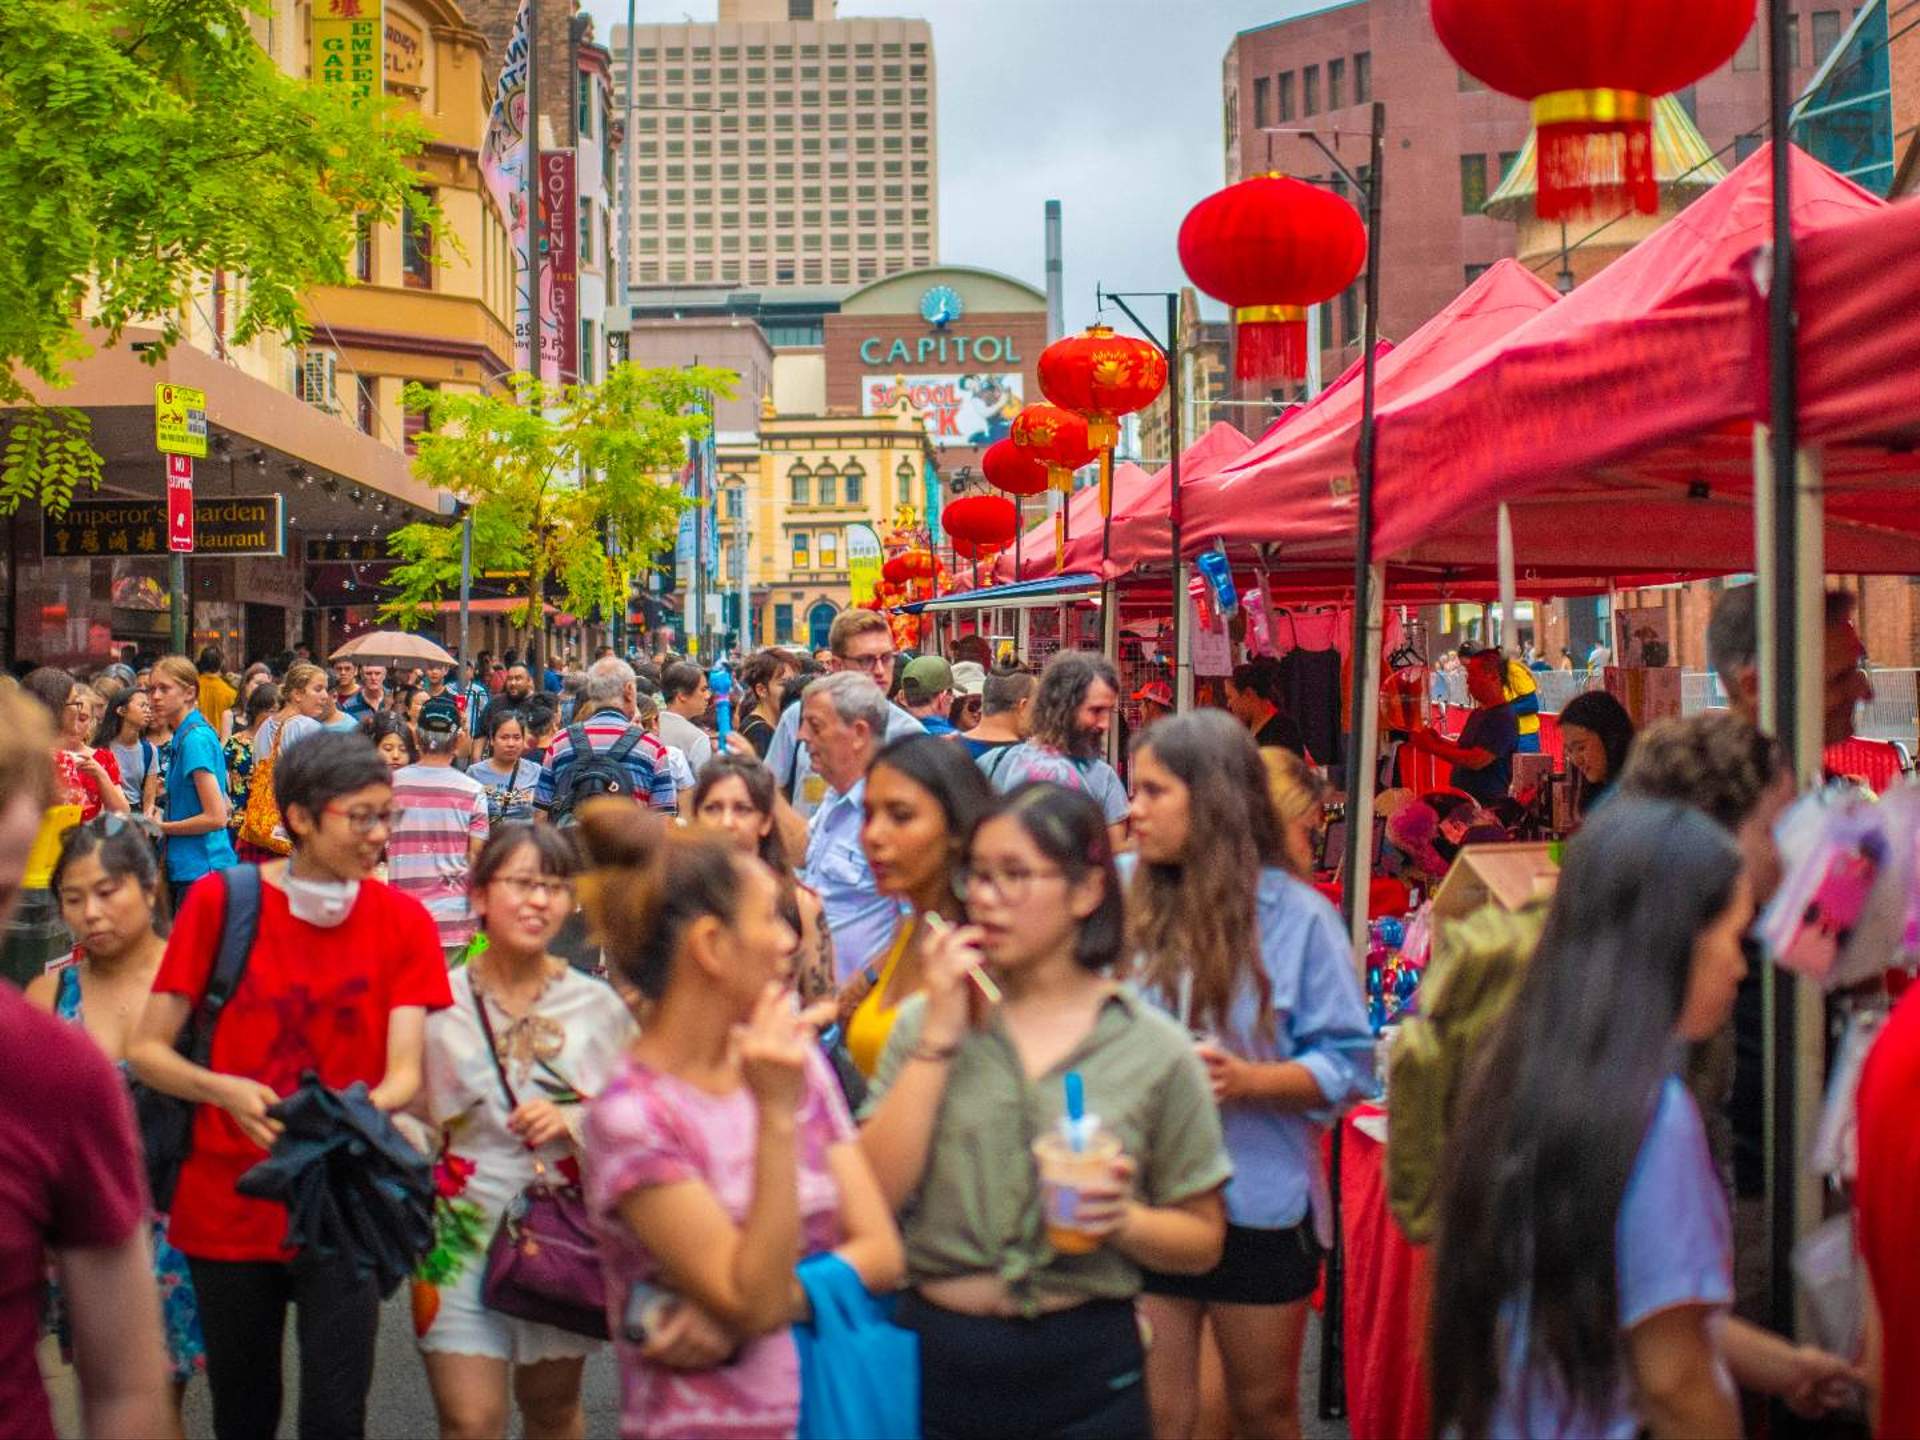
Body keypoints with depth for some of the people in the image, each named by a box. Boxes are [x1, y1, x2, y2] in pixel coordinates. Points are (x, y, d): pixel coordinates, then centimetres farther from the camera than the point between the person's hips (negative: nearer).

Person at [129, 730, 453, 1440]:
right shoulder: (221, 901, -7)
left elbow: (405, 1073, -10)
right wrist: (228, 1091, -25)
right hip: (228, 1207, 0)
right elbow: (146, 1050, -6)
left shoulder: (404, 922, -4)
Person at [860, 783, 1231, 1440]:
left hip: (1083, 1370, -1)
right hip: (937, 1356, 1)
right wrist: (940, 1035, -11)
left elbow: (1202, 1241, 5)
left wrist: (1122, 1219, -14)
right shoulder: (926, 1022, 3)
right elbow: (873, 1194, -9)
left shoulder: (1154, 1050, -2)